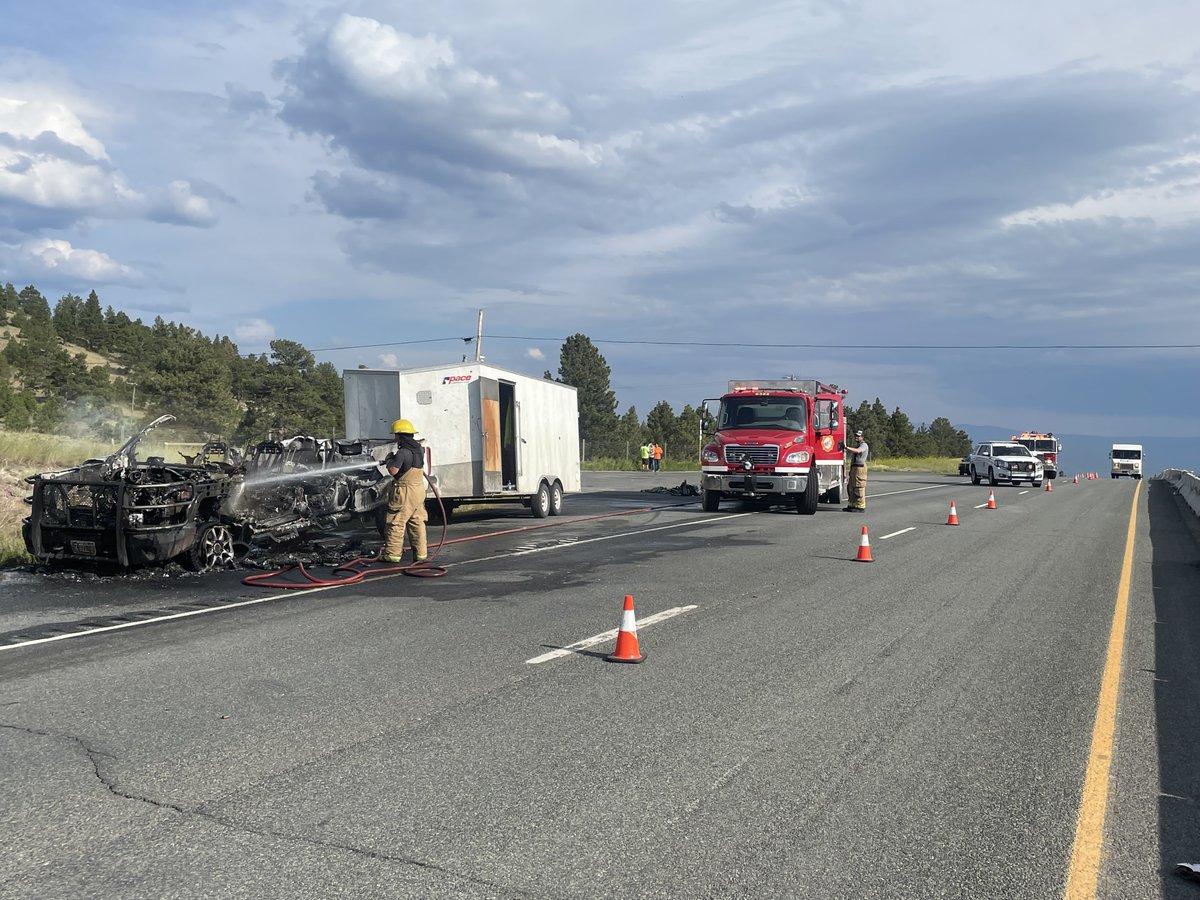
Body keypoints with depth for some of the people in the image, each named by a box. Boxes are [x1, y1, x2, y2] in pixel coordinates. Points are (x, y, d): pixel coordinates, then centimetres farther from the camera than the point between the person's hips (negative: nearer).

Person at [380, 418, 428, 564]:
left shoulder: (402, 452, -17)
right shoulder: (419, 449, 10)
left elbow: (393, 471, -19)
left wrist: (389, 460, 0)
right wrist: (394, 459, 25)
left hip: (405, 491, -8)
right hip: (419, 488, 8)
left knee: (396, 523, -1)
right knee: (417, 522, 10)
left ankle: (392, 553, 1)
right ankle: (421, 553, 10)